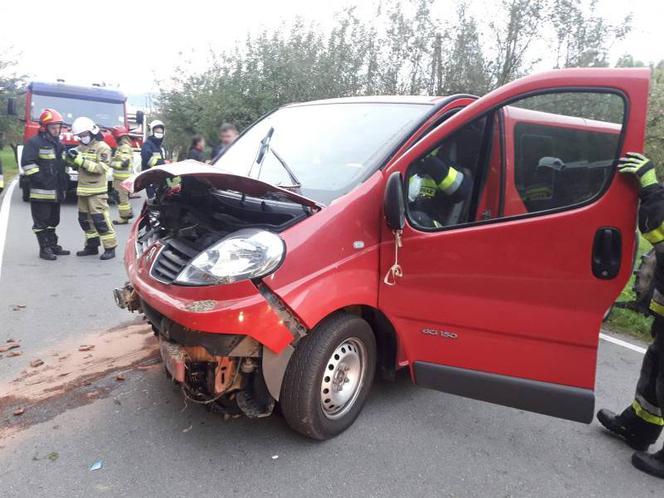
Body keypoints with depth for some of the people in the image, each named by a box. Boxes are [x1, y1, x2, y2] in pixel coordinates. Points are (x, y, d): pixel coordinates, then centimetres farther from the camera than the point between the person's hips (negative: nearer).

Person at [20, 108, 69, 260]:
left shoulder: (58, 143, 17)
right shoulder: (35, 142, -8)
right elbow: (27, 163, -16)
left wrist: (63, 183, 18)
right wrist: (40, 180, -20)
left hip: (56, 191, 8)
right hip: (41, 192, -8)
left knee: (53, 221, 15)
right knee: (41, 222, -1)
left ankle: (53, 246, 24)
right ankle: (44, 249, 3)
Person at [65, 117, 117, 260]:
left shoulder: (102, 147, -8)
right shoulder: (81, 147, 14)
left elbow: (102, 168, -18)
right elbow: (76, 165, 20)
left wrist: (82, 161, -23)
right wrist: (71, 158, -1)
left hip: (97, 190, -8)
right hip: (83, 189, 8)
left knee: (100, 219, -11)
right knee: (85, 219, 12)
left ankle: (110, 247, -6)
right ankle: (92, 245, 22)